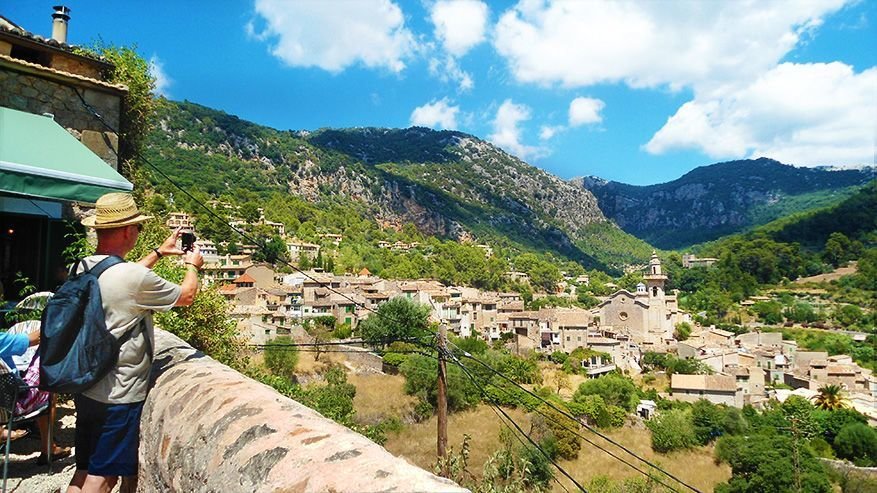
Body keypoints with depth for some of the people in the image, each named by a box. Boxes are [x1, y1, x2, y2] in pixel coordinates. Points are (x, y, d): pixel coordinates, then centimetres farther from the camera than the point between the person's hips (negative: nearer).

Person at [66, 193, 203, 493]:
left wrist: (158, 253, 31)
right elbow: (186, 296, -6)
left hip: (86, 388, 8)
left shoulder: (84, 268, 1)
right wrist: (193, 266, 13)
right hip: (118, 395, -8)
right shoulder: (135, 277, -23)